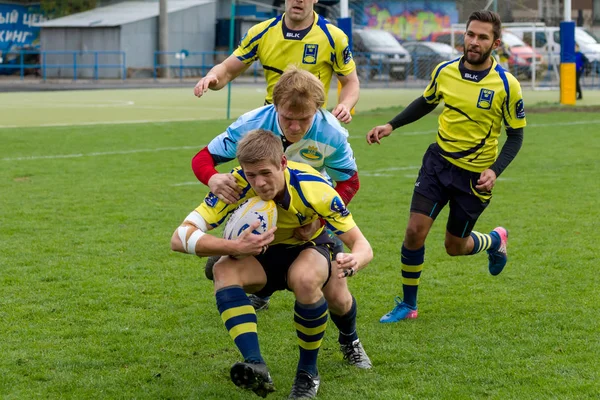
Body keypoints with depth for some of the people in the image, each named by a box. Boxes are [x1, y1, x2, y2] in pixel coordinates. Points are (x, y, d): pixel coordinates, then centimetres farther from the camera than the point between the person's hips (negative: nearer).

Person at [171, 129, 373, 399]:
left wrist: (354, 261, -53)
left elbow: (361, 244, -27)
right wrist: (235, 247, -48)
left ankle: (308, 372, -14)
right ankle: (256, 366, -39)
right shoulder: (236, 185, -27)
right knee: (224, 270, -32)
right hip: (261, 255, 2)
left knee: (305, 279, -37)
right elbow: (180, 238, -32)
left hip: (309, 248, -2)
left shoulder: (313, 188, -30)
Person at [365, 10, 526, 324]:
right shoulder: (445, 72, -5)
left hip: (475, 174, -3)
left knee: (455, 247, 9)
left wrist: (495, 171, -20)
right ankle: (408, 305, 8)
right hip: (439, 160, 3)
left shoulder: (506, 86, -15)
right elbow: (426, 102, 17)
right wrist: (391, 126, 7)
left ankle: (495, 241, 45)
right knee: (415, 230, -10)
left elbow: (515, 135, -6)